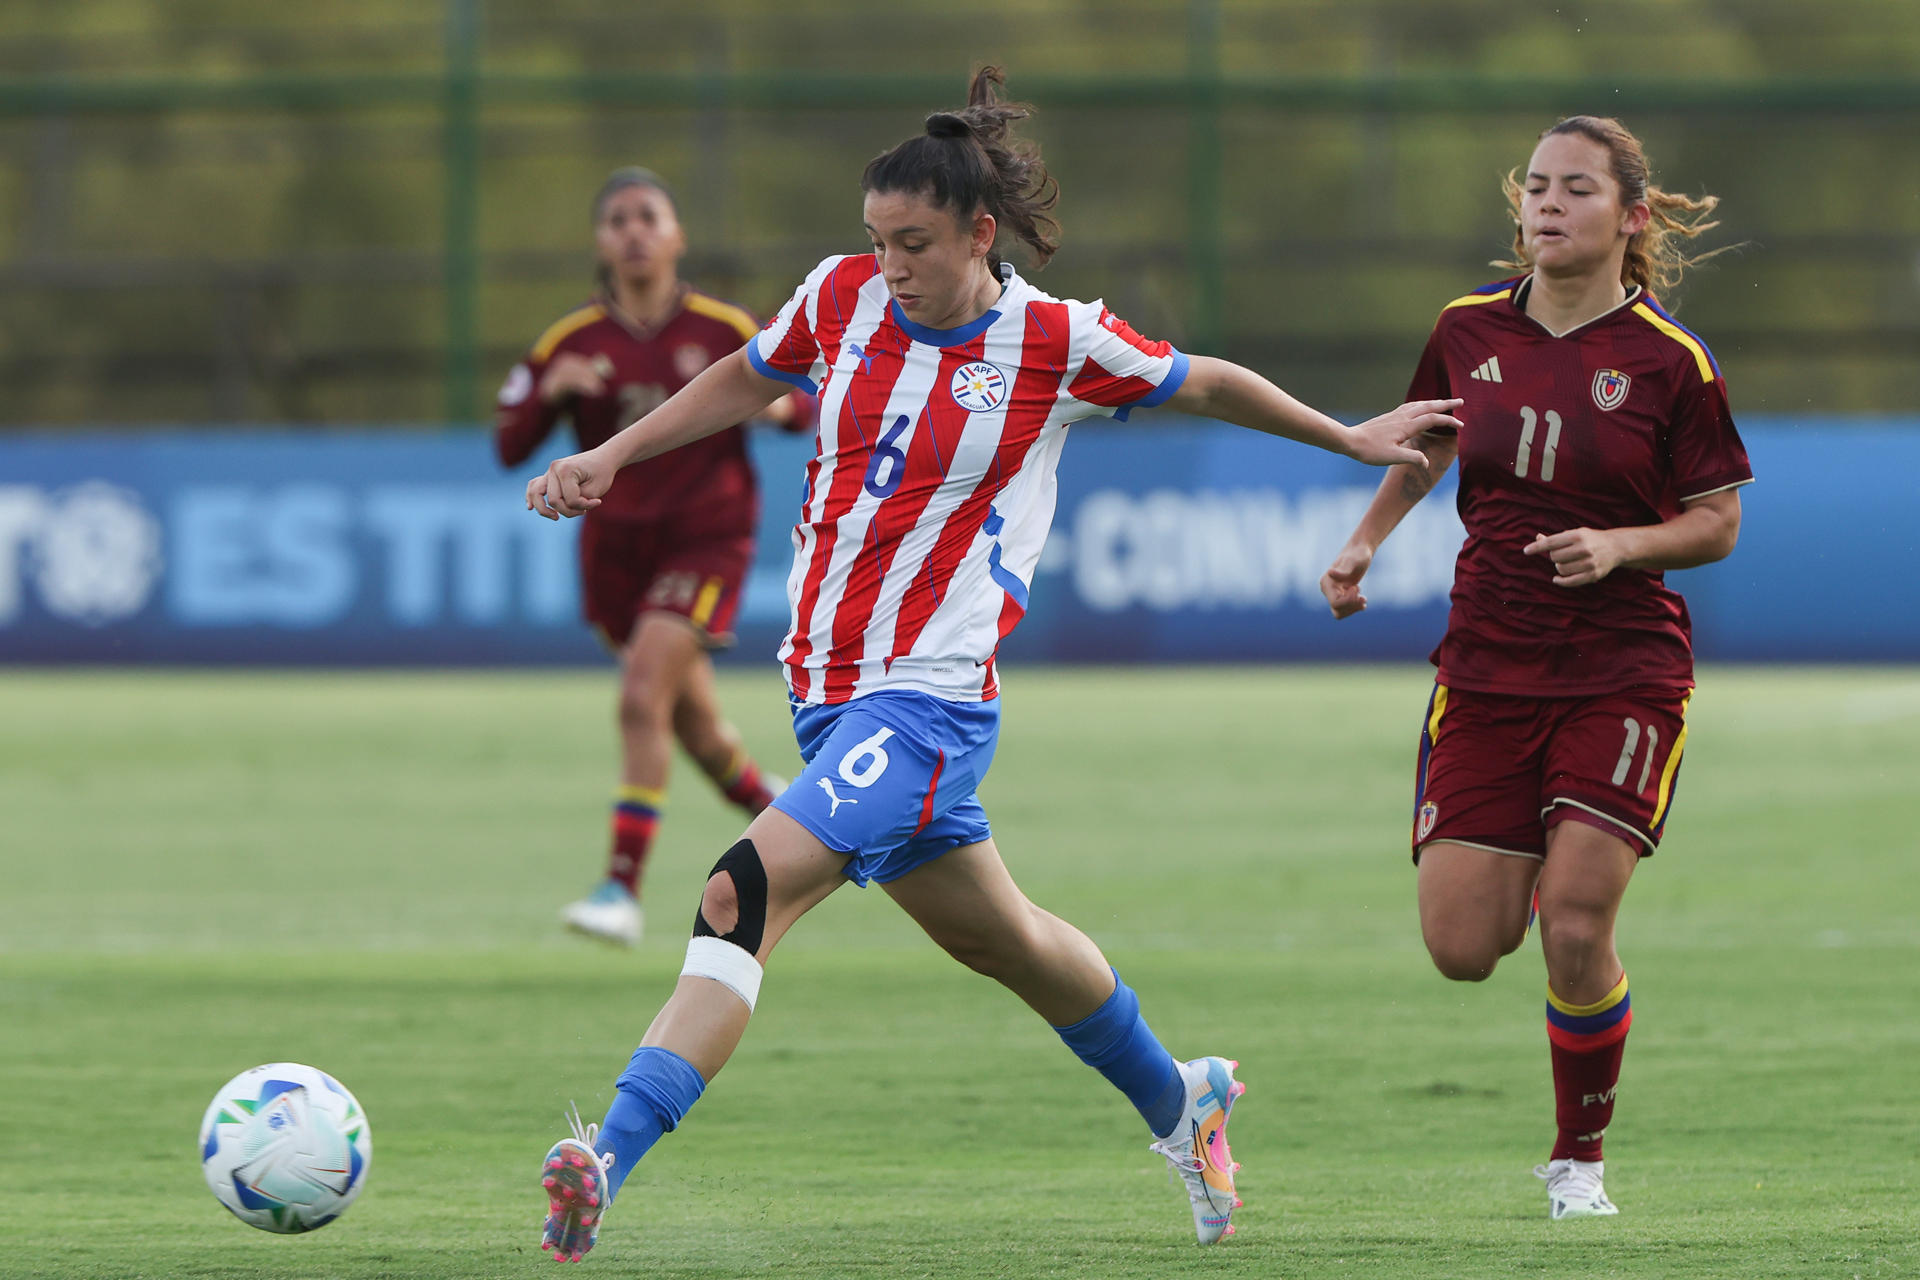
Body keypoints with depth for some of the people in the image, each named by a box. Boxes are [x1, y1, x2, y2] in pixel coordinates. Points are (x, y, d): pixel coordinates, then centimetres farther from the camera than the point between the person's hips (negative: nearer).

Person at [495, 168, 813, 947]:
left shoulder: (726, 331, -7)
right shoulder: (570, 343, -3)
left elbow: (803, 402, 4)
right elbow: (510, 449, -3)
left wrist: (782, 405, -20)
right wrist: (548, 393, -22)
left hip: (705, 539, -4)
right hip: (616, 546, 4)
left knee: (643, 698, -20)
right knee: (695, 726, 13)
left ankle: (623, 891, -19)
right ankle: (776, 811, 45)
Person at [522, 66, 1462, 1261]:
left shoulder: (1055, 342, -9)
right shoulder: (843, 299, 2)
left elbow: (1207, 385, 8)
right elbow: (743, 378, 22)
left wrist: (1353, 440, 19)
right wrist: (607, 457, 15)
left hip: (928, 698, -6)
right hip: (829, 687, 6)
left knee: (750, 890, -24)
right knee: (998, 938, 21)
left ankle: (610, 1160, -30)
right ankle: (1179, 1100, 45)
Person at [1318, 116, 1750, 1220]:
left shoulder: (1671, 362, -8)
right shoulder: (1471, 331, 2)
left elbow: (1717, 524, -2)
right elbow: (1427, 445, 22)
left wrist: (1620, 547, -18)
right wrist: (1366, 544, 10)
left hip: (1624, 671, -3)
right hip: (1488, 664, 3)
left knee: (1575, 932, -14)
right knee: (1463, 949, -3)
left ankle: (1581, 1158, 9)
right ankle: (1534, 872, 35)